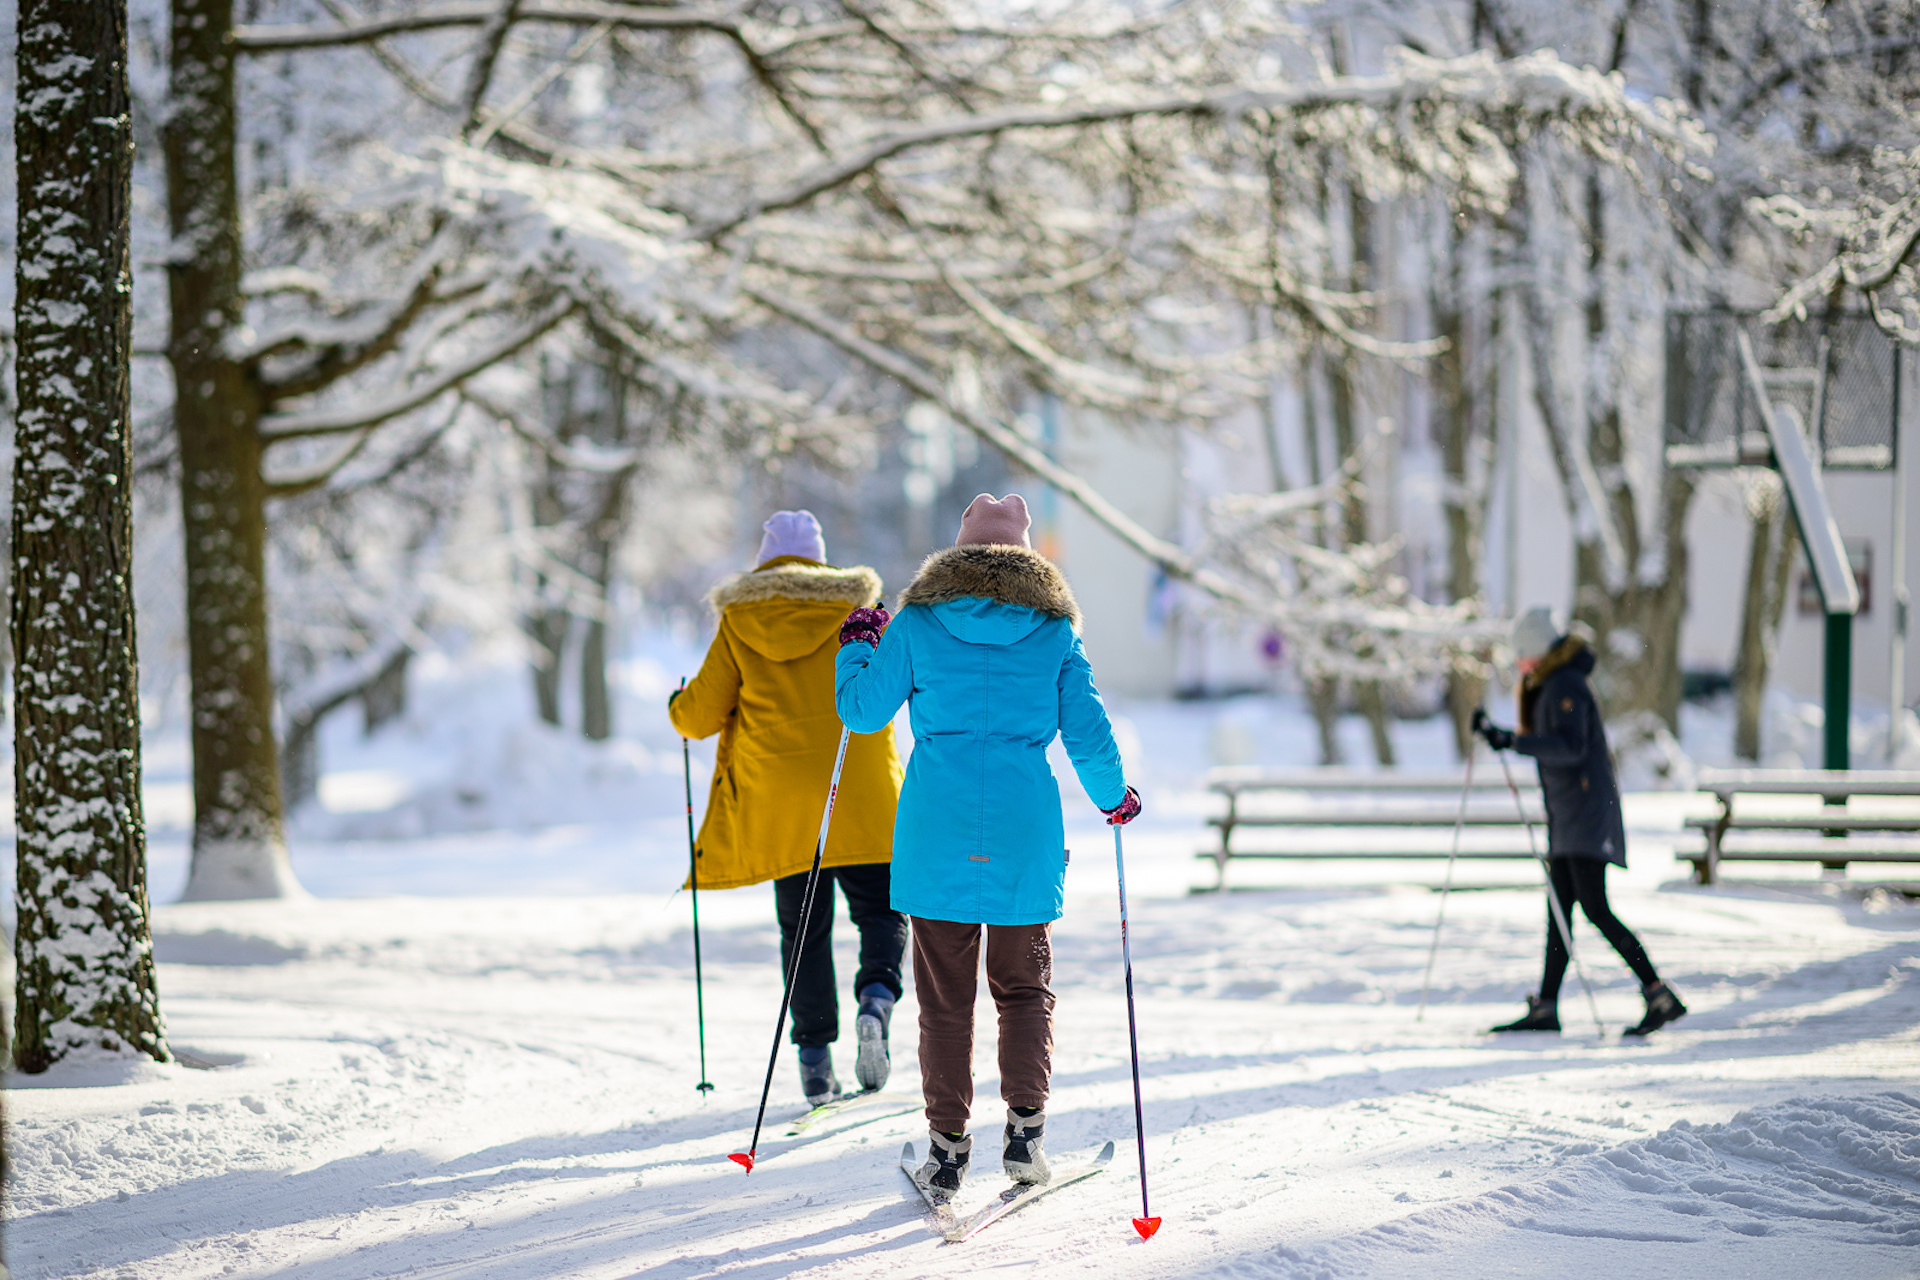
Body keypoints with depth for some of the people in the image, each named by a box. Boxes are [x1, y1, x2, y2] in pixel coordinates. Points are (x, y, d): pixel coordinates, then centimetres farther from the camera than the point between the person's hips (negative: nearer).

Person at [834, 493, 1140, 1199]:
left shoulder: (917, 623, 2)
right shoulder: (1055, 631, 3)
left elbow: (862, 711, 6)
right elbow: (1087, 733, 4)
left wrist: (855, 648, 25)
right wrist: (1114, 797, 22)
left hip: (936, 830, 0)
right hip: (1024, 835, 0)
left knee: (944, 994, 7)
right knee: (1025, 986, 13)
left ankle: (947, 1144, 5)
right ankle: (1025, 1127, 0)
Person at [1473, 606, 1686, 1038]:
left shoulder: (1566, 686, -14)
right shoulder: (1547, 686, 17)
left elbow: (1570, 746, -27)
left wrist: (1514, 741, -32)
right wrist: (1496, 731, 33)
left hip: (1587, 808, -10)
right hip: (1565, 815, 10)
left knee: (1595, 908, -15)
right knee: (1559, 912, 9)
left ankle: (1660, 996, -16)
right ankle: (1545, 1008, 10)